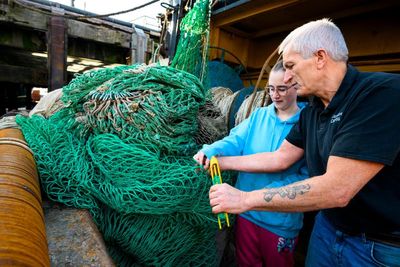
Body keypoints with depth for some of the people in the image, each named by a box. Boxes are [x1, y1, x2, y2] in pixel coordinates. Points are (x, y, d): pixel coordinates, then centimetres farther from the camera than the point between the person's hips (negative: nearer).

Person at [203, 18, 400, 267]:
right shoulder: (311, 112, -1)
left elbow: (336, 190, -31)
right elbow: (280, 158, 4)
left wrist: (245, 199, -26)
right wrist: (220, 161, 3)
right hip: (329, 225, 7)